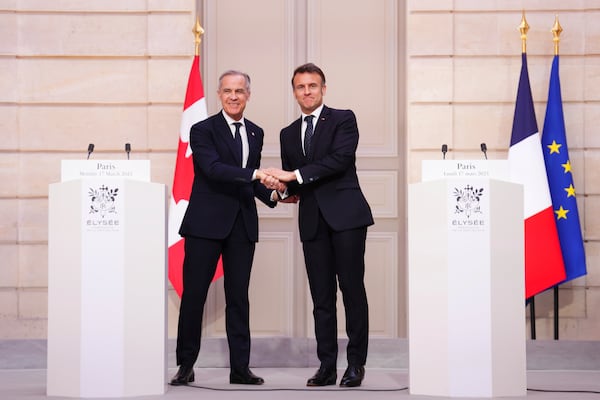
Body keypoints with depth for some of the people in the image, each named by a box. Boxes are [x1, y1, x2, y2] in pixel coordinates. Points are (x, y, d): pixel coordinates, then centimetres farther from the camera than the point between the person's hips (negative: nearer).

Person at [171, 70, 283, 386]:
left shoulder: (256, 134, 15)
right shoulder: (203, 130, -2)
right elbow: (213, 168, -18)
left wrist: (270, 193, 1)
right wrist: (255, 174, -27)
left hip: (243, 225, 5)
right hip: (207, 223, -4)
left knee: (238, 297, 7)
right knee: (193, 295, 0)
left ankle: (240, 368, 12)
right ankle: (186, 366, 11)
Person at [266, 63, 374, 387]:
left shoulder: (343, 119, 3)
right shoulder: (288, 134, 19)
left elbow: (340, 159, -13)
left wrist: (296, 175, -16)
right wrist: (282, 189, -2)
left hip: (345, 214, -5)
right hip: (312, 220, 5)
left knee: (352, 288, -4)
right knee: (321, 296, 4)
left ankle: (356, 363, 4)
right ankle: (327, 366, 7)